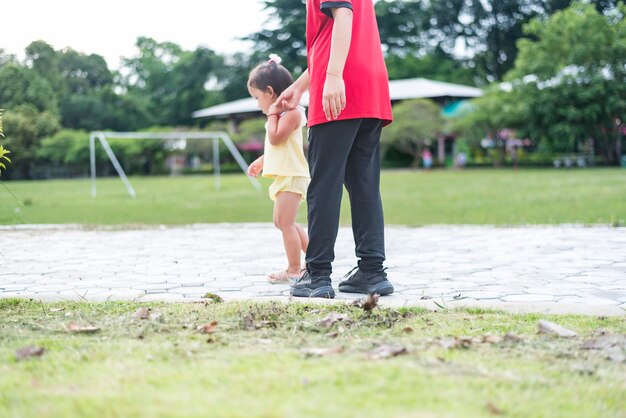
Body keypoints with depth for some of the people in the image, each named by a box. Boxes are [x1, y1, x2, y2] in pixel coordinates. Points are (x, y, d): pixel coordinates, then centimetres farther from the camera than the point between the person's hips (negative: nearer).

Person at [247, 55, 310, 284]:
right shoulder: (281, 114, 16)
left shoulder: (292, 112, -15)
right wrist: (261, 161, 26)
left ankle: (294, 269, -3)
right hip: (283, 176, 11)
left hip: (292, 176, -11)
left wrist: (272, 114, -13)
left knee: (286, 222, -9)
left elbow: (275, 138, -24)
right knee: (282, 222, 17)